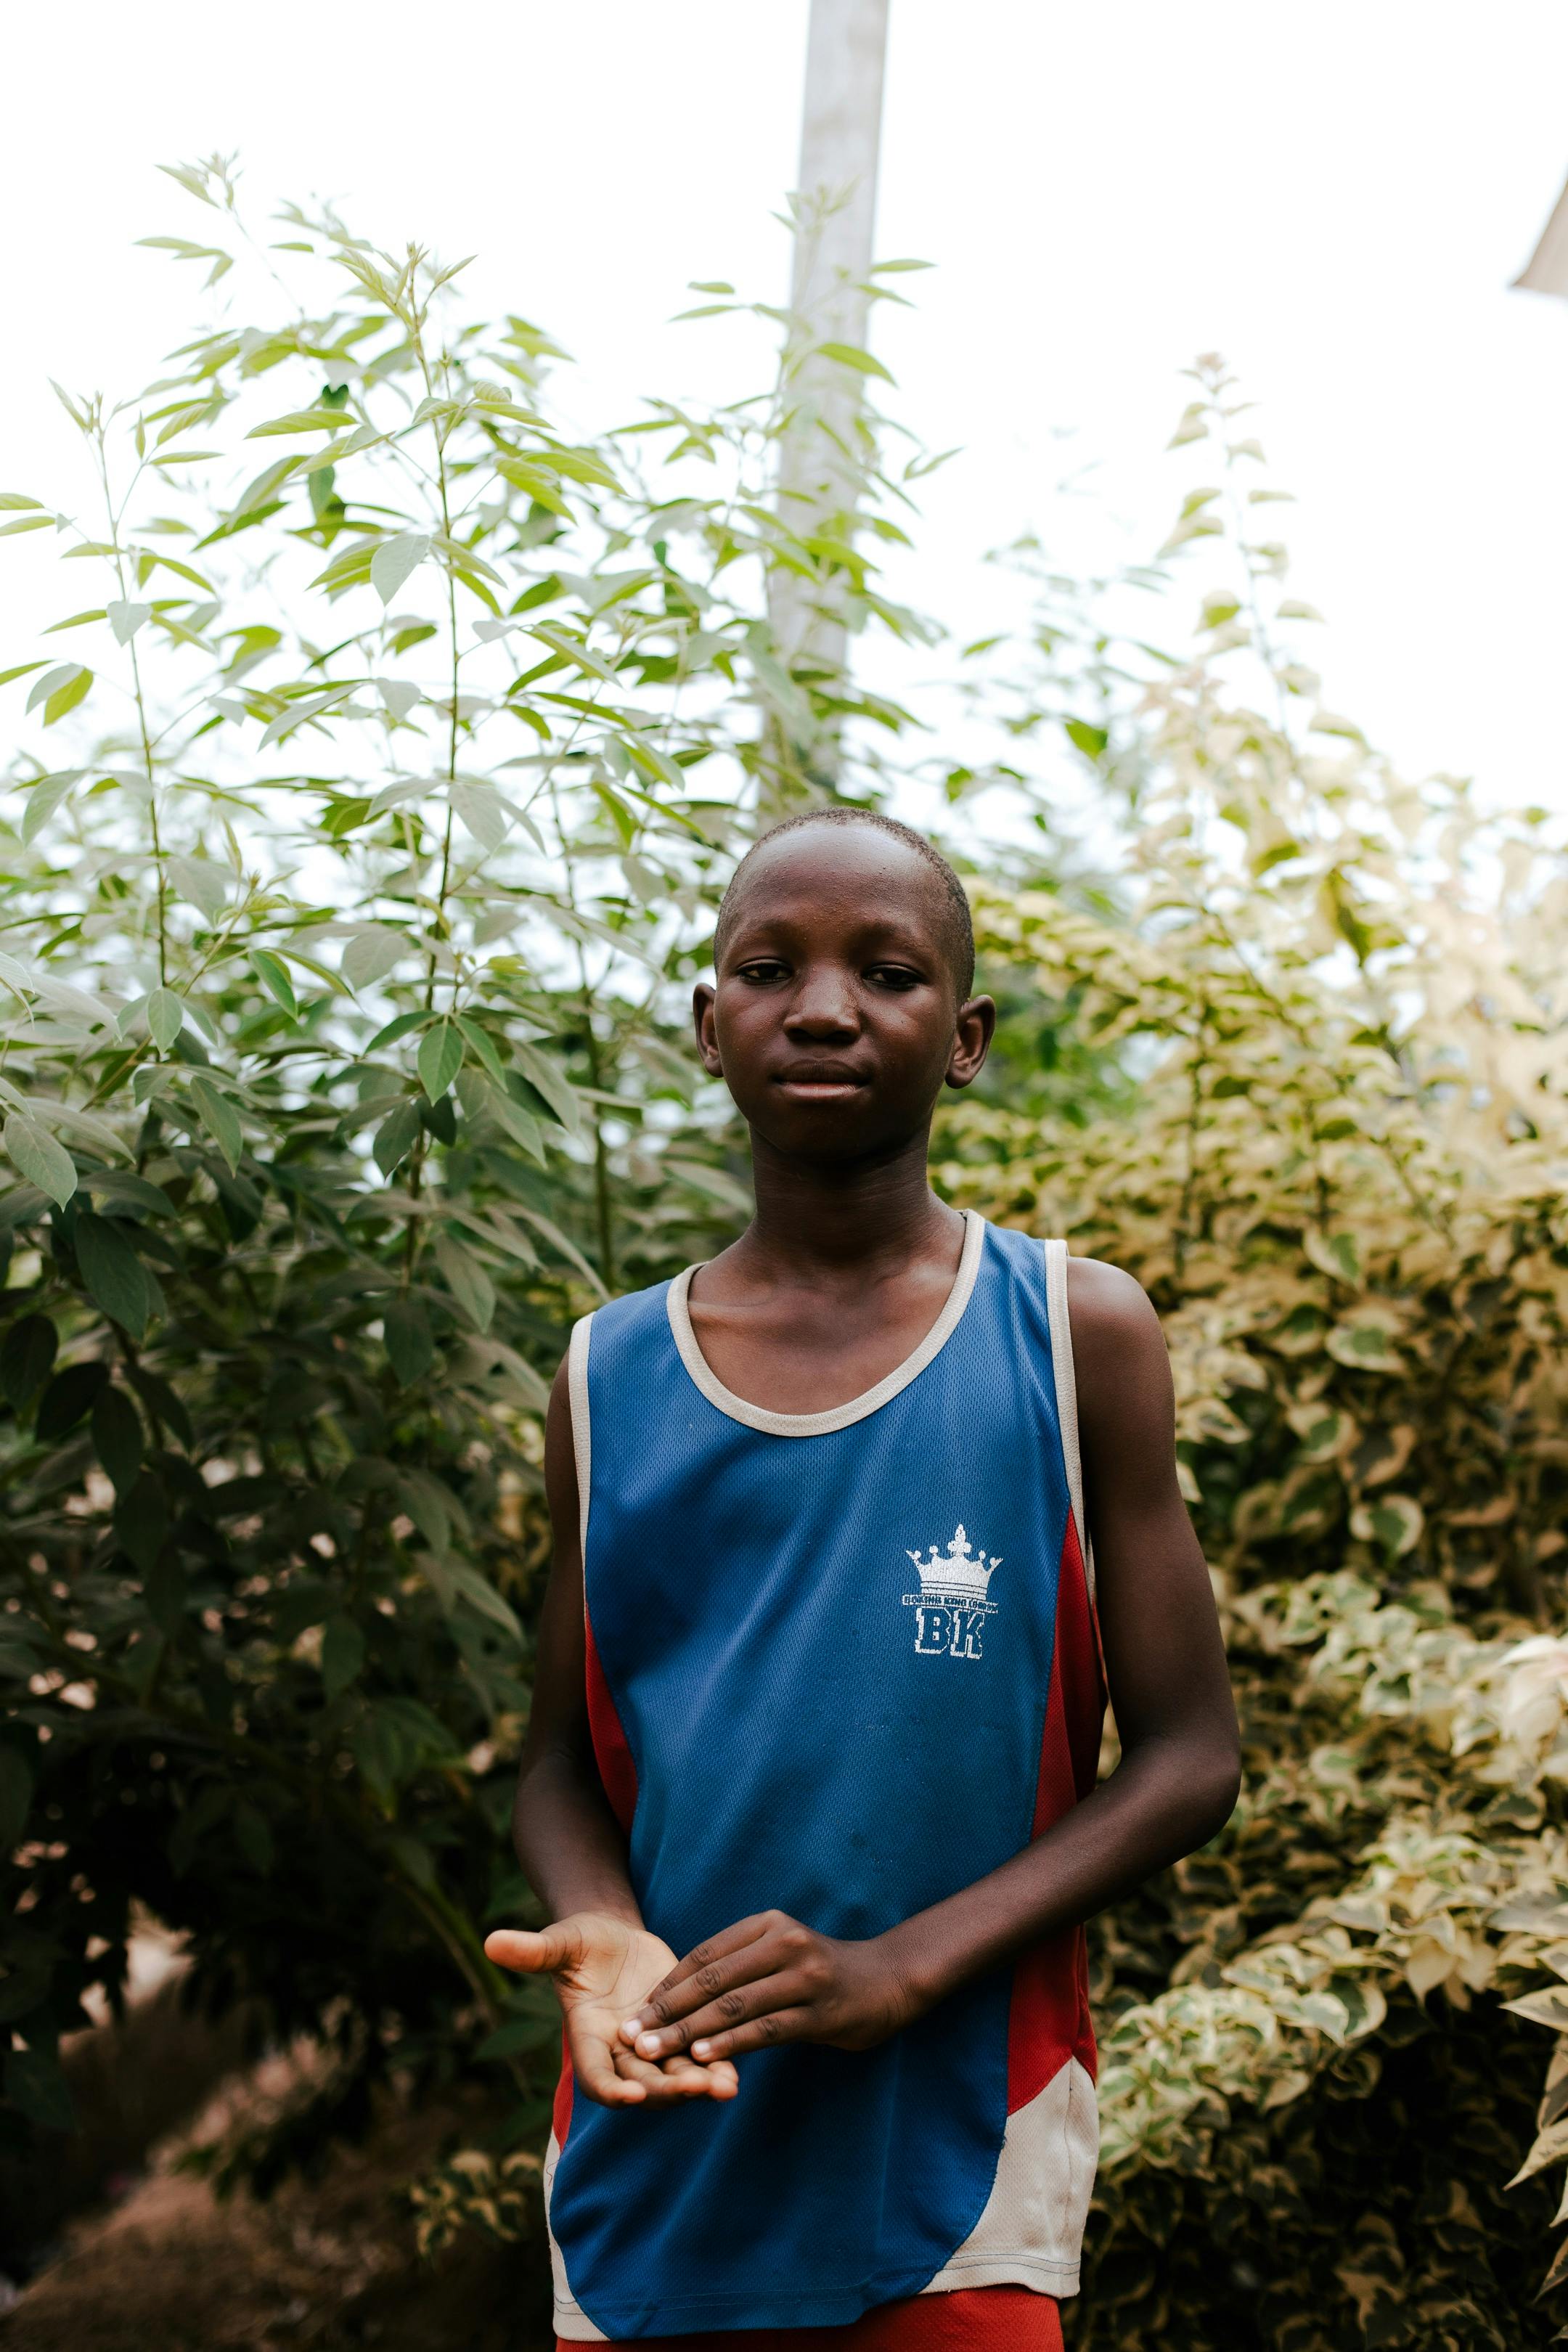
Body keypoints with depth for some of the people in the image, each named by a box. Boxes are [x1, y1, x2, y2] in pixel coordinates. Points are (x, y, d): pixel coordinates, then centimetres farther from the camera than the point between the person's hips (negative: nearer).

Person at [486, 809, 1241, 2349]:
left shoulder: (1077, 1339, -3)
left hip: (953, 2166, -2)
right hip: (653, 2160, 2)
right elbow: (565, 1765, 10)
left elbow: (1186, 1759, -3)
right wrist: (604, 1936, -12)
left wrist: (900, 1966, -16)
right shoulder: (609, 1383, 3)